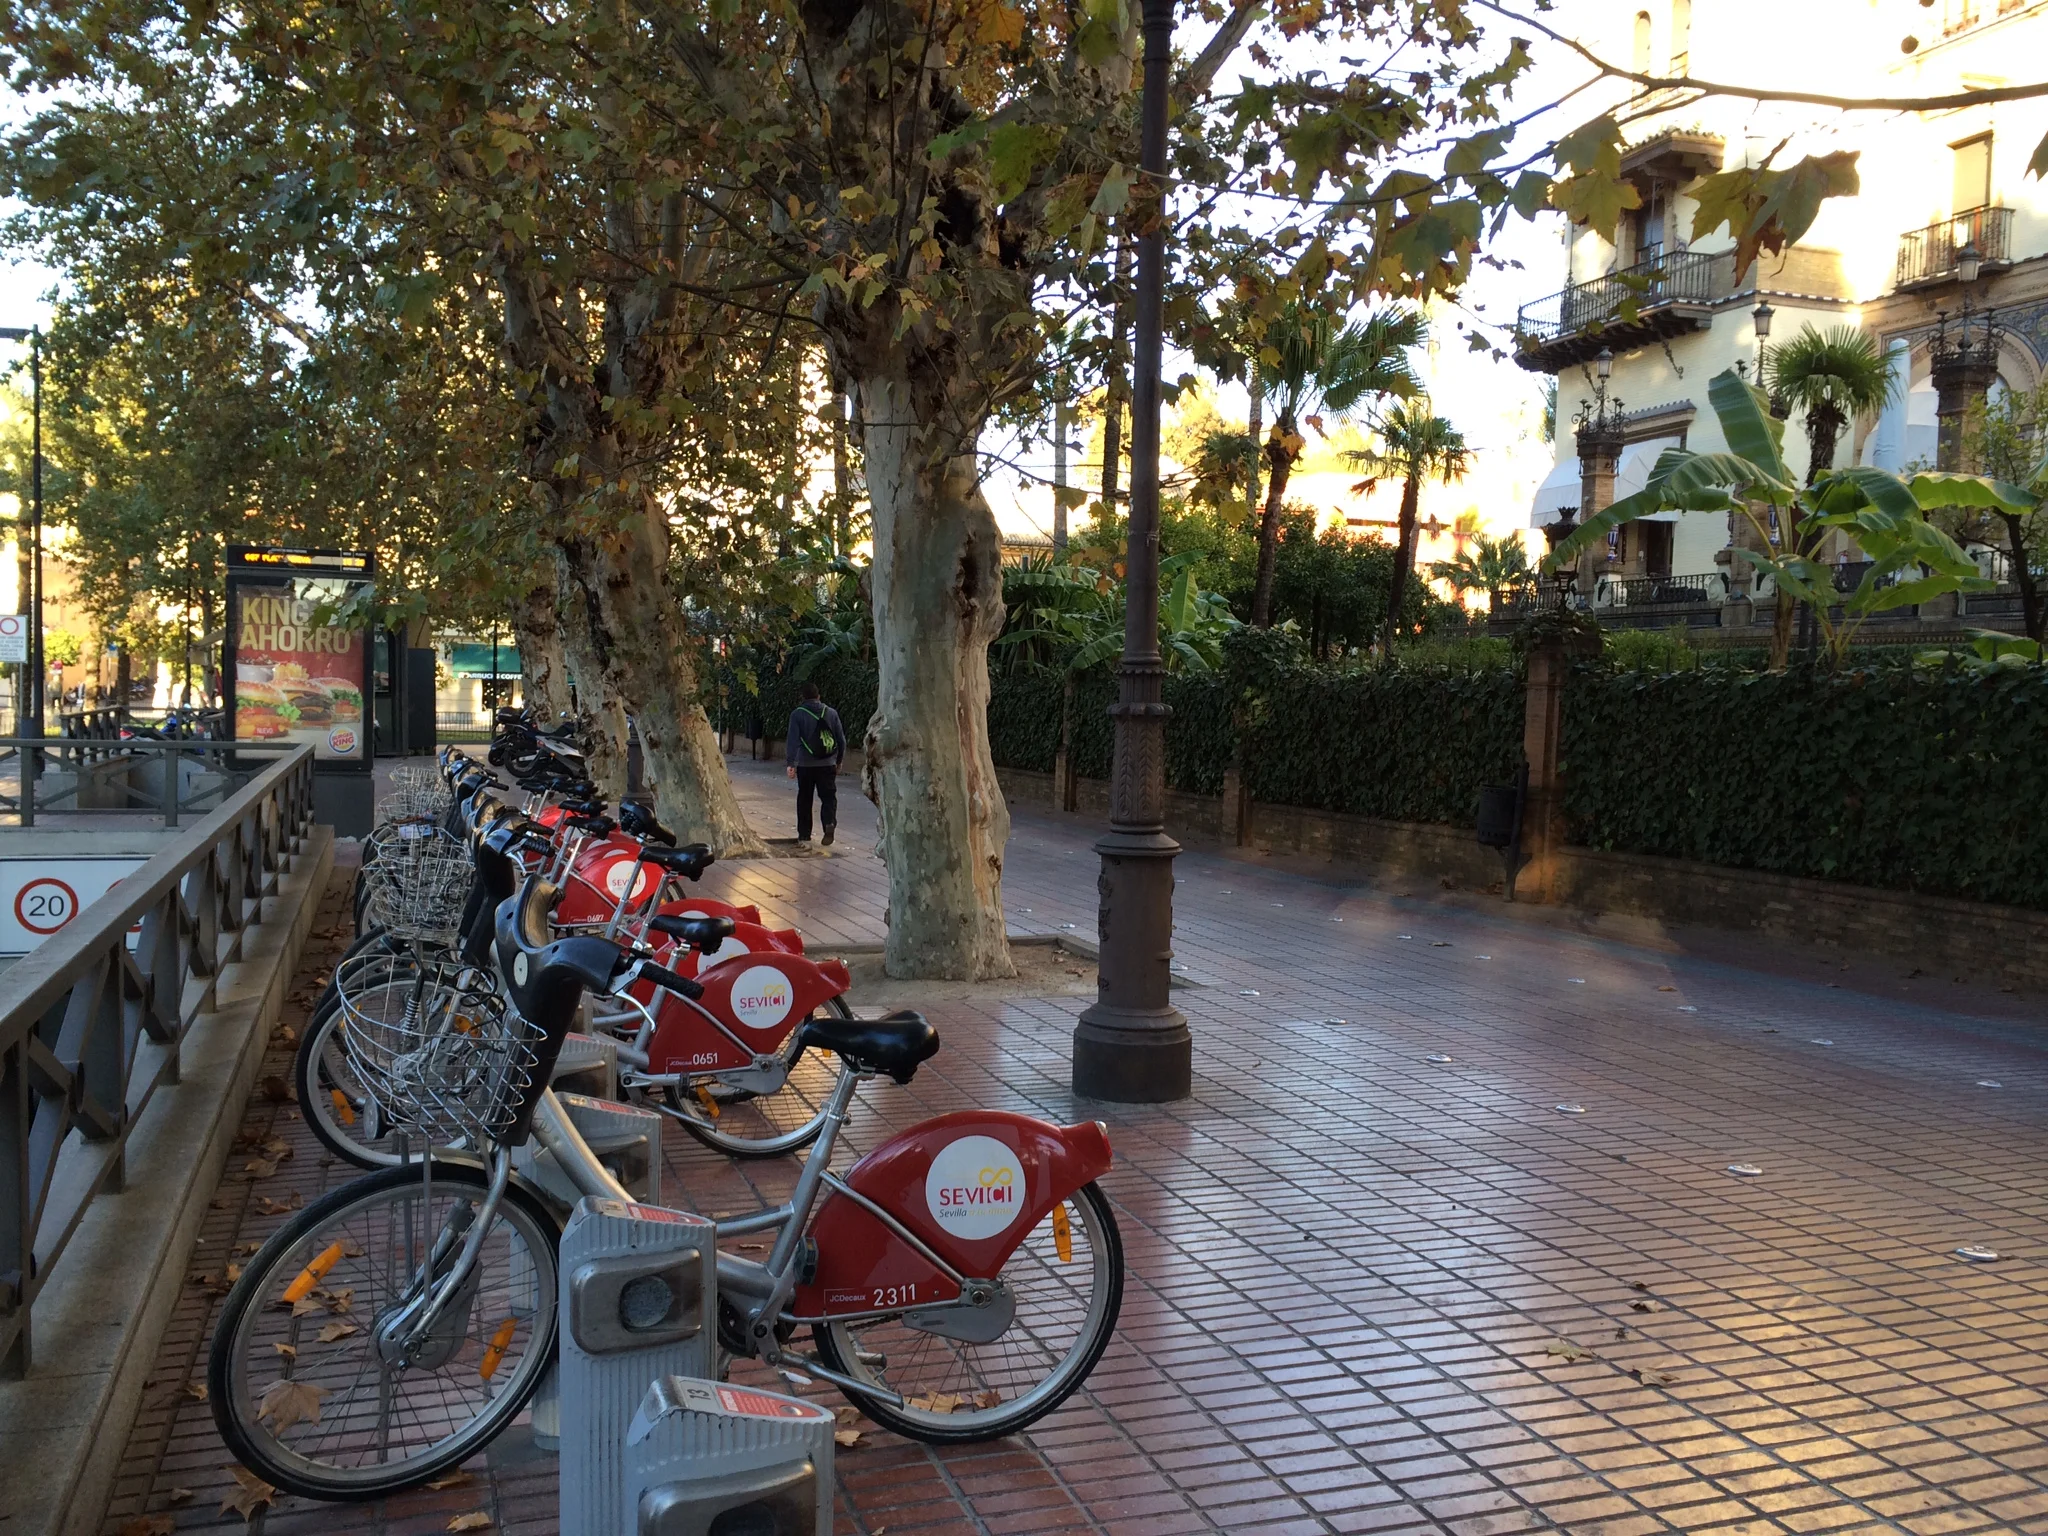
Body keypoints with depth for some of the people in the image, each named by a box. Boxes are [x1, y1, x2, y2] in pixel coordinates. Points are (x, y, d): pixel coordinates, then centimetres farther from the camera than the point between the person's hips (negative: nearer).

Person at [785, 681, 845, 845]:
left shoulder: (797, 714, -3)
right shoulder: (831, 713, 5)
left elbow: (793, 740, -11)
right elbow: (841, 739, 8)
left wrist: (791, 763, -13)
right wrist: (839, 761, 18)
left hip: (805, 765, -1)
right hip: (827, 764, 1)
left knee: (804, 799, 11)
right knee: (828, 796, 4)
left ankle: (804, 834, 15)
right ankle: (830, 822, -22)